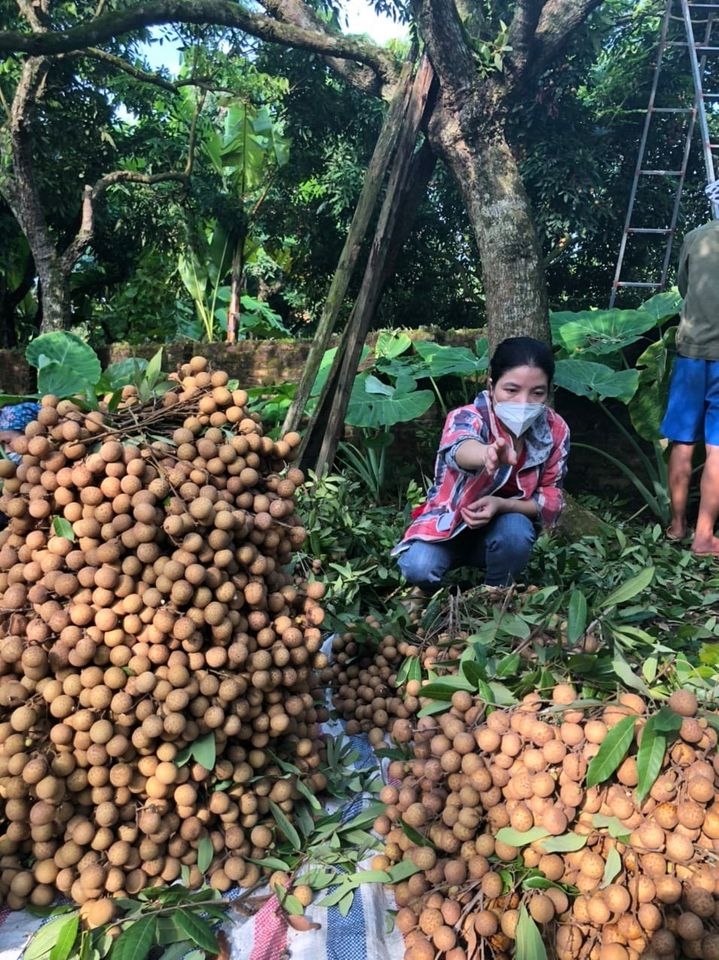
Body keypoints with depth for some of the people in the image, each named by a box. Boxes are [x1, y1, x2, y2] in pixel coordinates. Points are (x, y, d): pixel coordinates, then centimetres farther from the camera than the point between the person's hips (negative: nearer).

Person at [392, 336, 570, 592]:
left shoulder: (556, 431, -15)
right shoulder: (467, 417, -27)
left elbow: (552, 498, -8)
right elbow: (460, 449, -52)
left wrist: (502, 505, -29)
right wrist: (488, 453, -78)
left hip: (501, 529, 2)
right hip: (447, 525, -2)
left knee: (517, 530, -33)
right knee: (418, 568, -31)